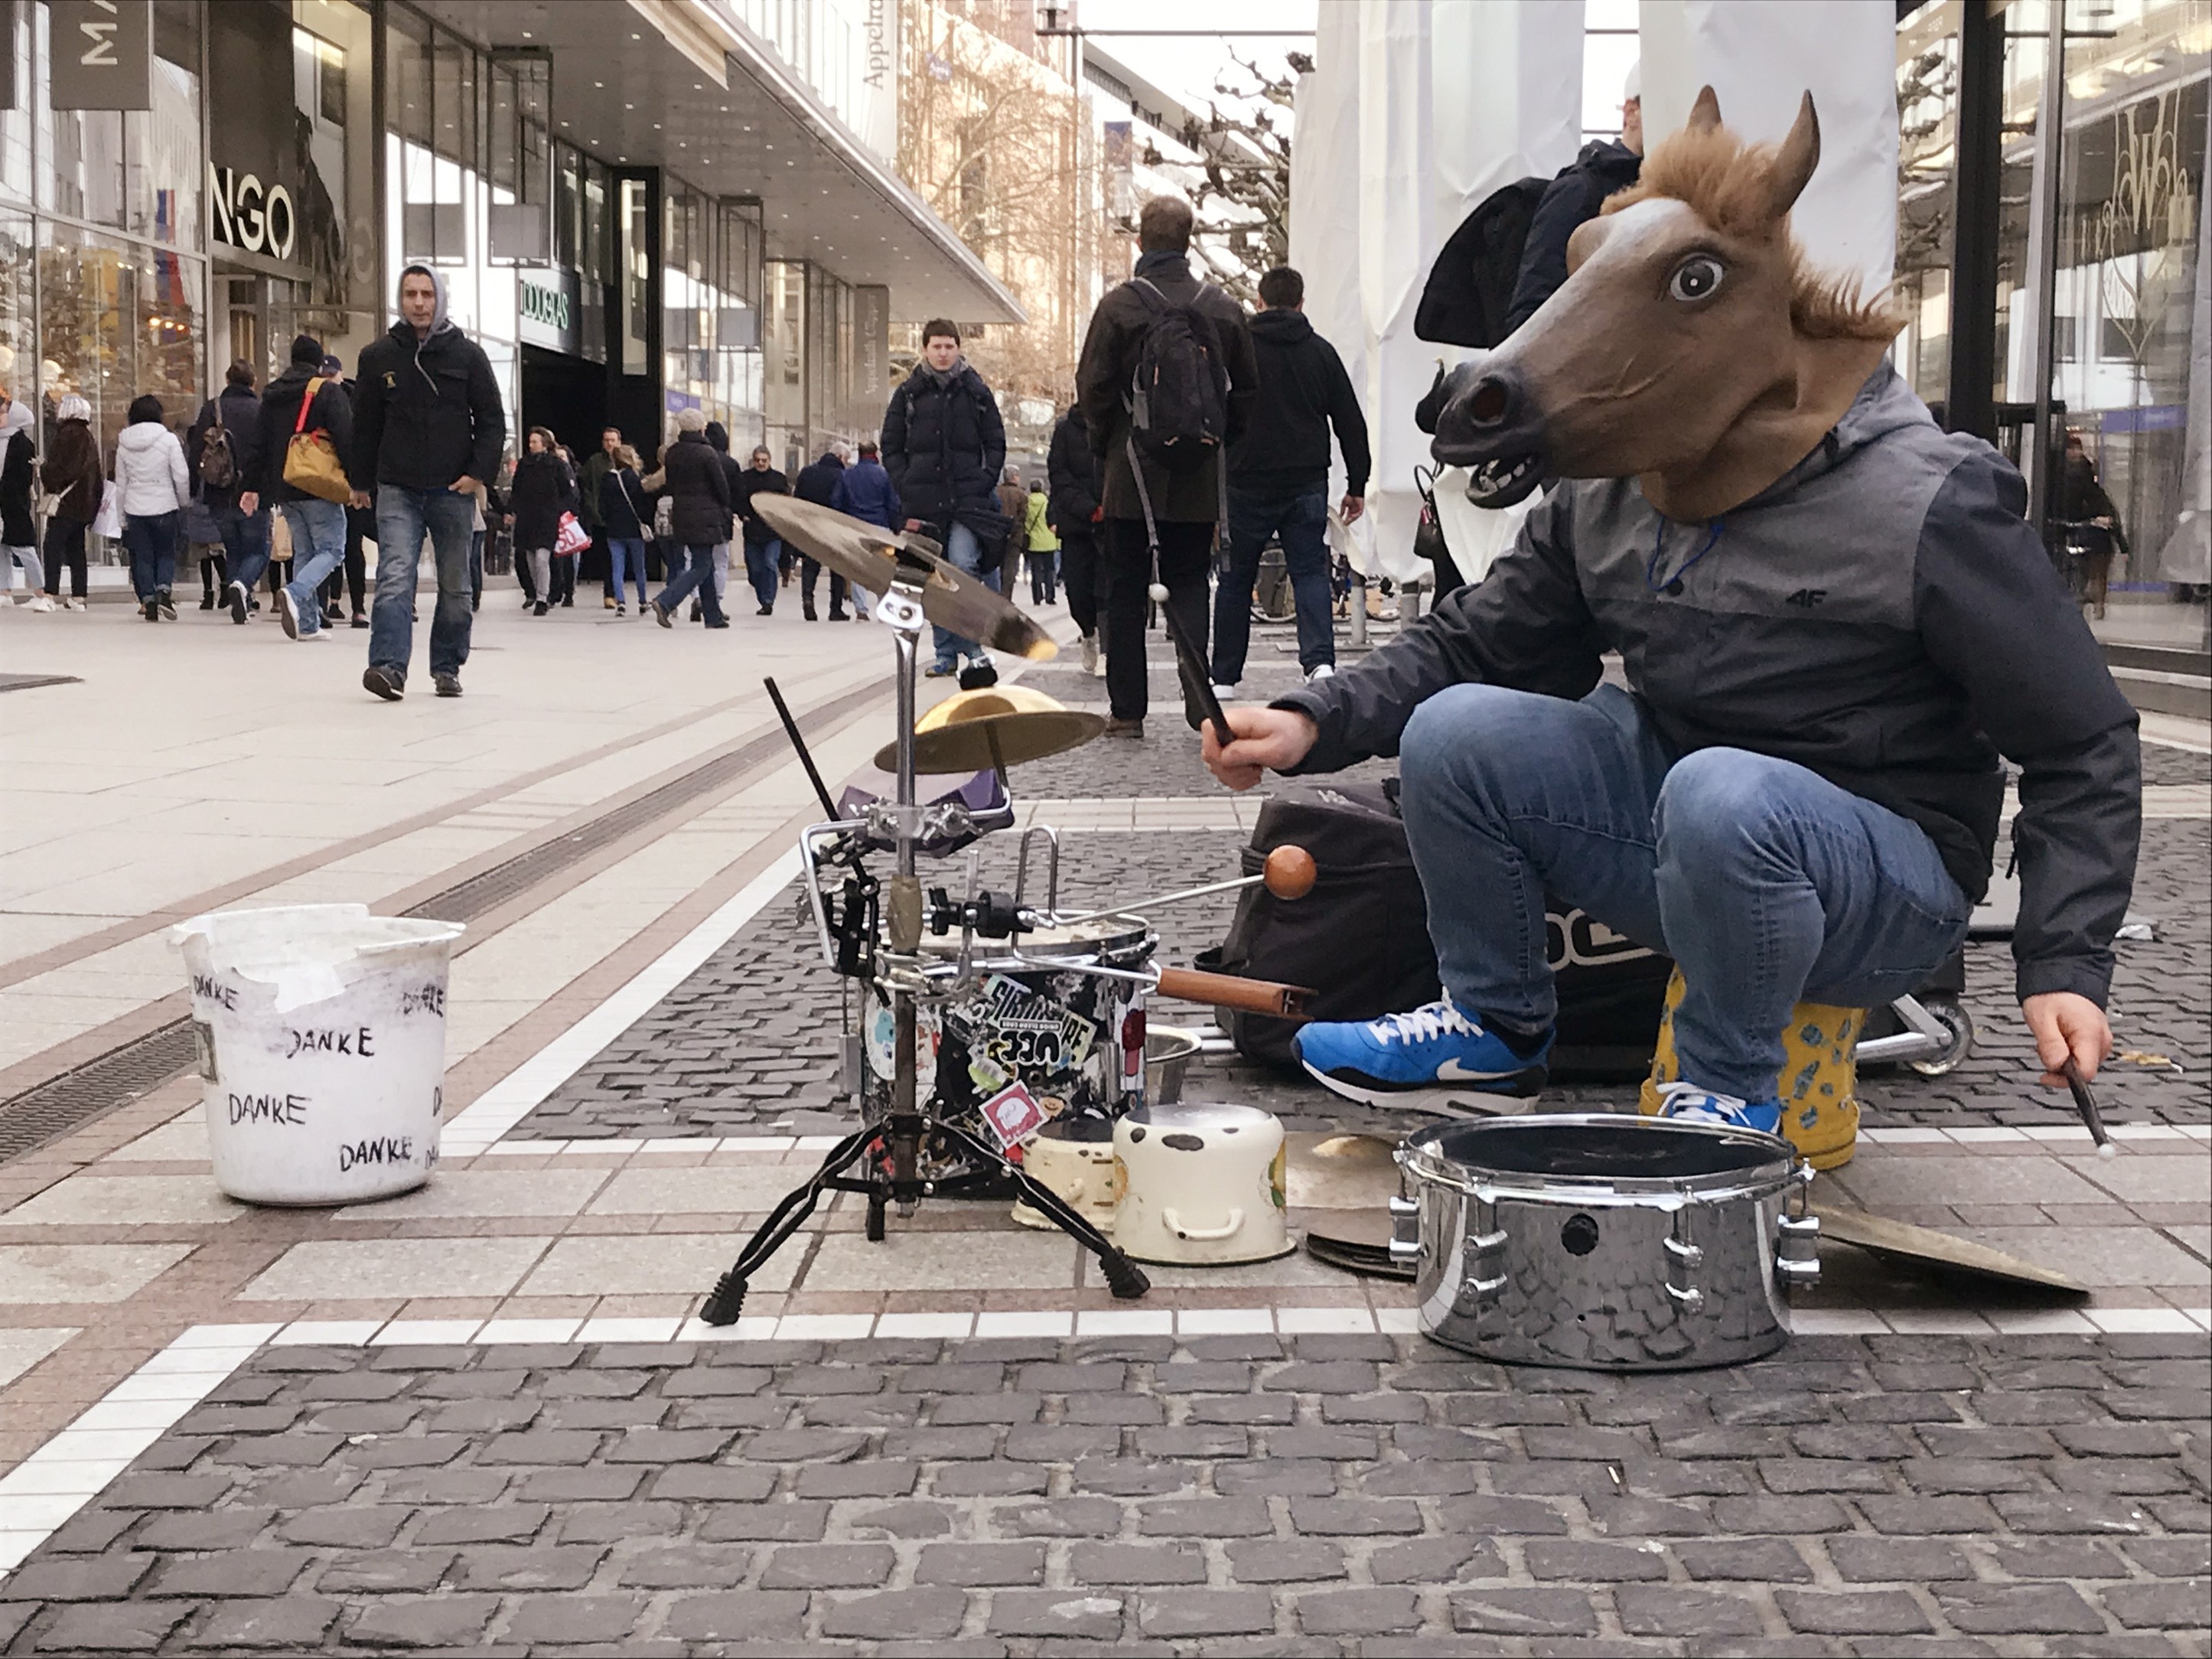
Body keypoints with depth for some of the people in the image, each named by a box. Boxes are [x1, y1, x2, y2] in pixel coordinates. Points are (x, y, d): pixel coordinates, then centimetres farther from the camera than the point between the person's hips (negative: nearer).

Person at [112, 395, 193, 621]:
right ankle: (163, 591, -13)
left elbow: (120, 483, 9)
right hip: (164, 507, -2)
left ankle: (148, 600, 5)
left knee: (142, 557, 9)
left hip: (135, 509, 2)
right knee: (166, 553, 8)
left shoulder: (124, 444, 5)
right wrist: (185, 502, 8)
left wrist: (122, 518, 15)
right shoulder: (168, 439, -6)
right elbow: (182, 476, -8)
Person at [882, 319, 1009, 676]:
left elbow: (996, 443, 10)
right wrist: (905, 486, -1)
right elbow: (891, 446, 11)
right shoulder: (908, 393, 9)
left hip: (968, 496, -2)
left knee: (962, 564, -19)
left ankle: (971, 643, -6)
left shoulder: (976, 392, 8)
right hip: (925, 499, 2)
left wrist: (984, 481, -3)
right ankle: (946, 652, 11)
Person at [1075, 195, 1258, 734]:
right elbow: (1248, 391, 8)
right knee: (1190, 583, 10)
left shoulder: (1119, 305, -7)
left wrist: (1107, 443, 9)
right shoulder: (1223, 308, 3)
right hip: (1200, 481, 3)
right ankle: (1198, 697, -4)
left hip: (1133, 473, -3)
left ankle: (1127, 709, 5)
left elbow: (1093, 387, -7)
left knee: (1126, 590, 5)